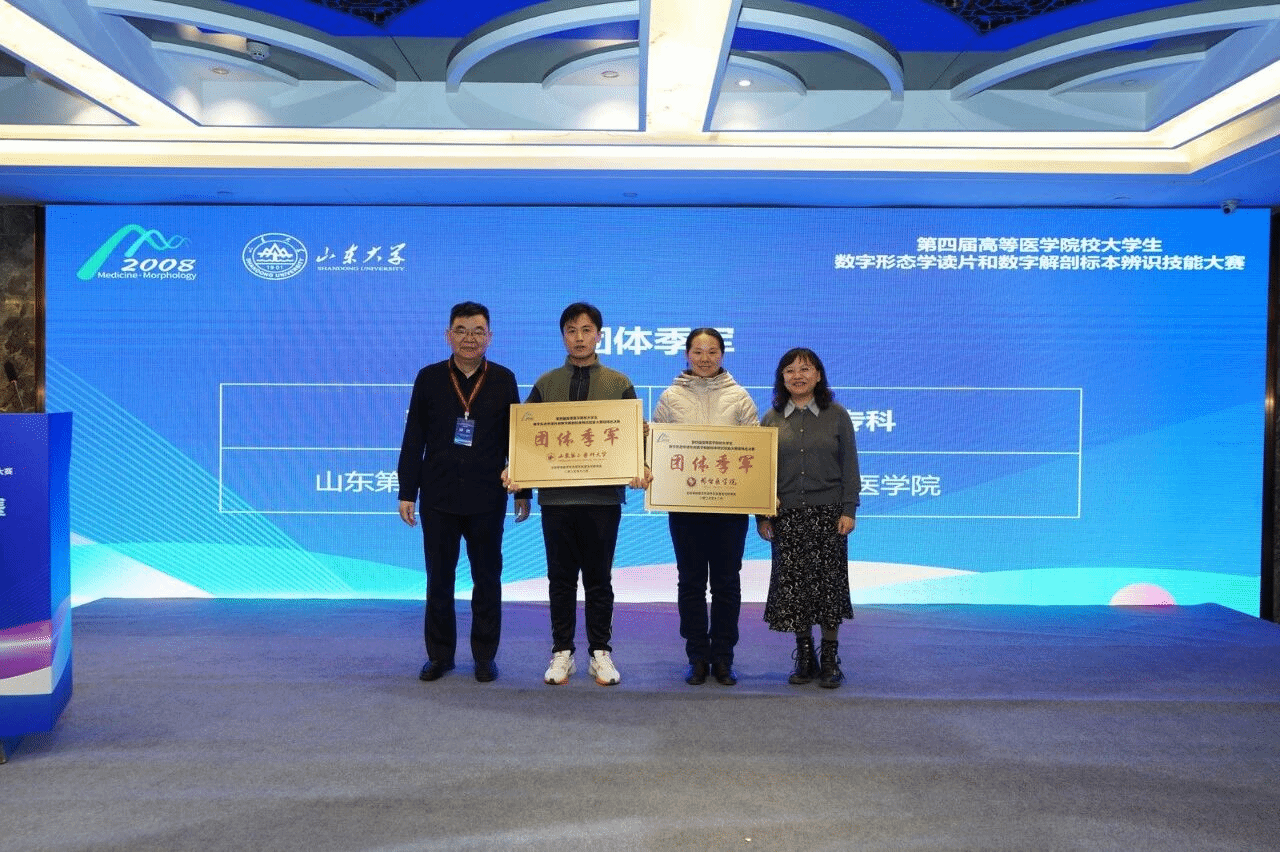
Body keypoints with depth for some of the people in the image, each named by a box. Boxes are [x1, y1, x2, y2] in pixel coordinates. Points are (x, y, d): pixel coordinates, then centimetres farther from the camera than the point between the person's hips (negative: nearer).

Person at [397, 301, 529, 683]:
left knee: (487, 579, 7)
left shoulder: (503, 380, 2)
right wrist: (407, 492, 0)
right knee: (438, 579, 8)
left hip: (487, 498, 0)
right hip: (438, 497, 1)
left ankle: (485, 655, 20)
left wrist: (522, 492, 3)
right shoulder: (429, 378, 2)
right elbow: (413, 440, 3)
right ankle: (439, 654, 22)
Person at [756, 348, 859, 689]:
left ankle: (830, 660, 13)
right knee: (792, 584, 3)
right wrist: (761, 515, 2)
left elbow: (849, 466, 2)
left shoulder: (836, 415, 4)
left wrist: (849, 510, -6)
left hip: (828, 512, -1)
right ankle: (804, 657, 16)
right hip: (786, 514, 2)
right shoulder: (771, 420, 7)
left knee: (829, 582, 1)